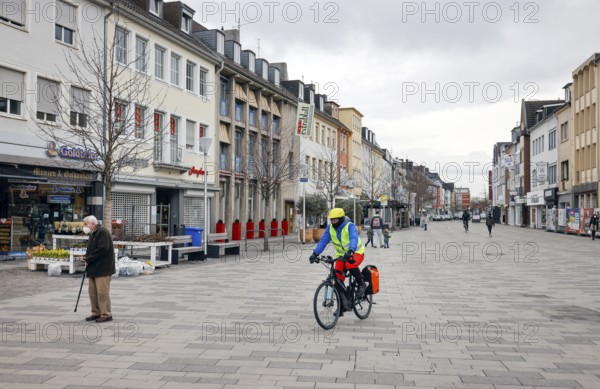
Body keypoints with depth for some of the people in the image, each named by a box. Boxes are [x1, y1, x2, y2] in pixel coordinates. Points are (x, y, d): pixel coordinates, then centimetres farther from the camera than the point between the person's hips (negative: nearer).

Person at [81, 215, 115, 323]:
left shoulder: (102, 232, -13)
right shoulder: (93, 234, 19)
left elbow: (102, 249, -21)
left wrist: (88, 259, -16)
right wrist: (86, 257, 2)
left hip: (103, 268, -10)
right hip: (94, 269, 10)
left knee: (102, 292, -7)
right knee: (92, 291, 12)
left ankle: (106, 314, 0)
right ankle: (96, 313, 22)